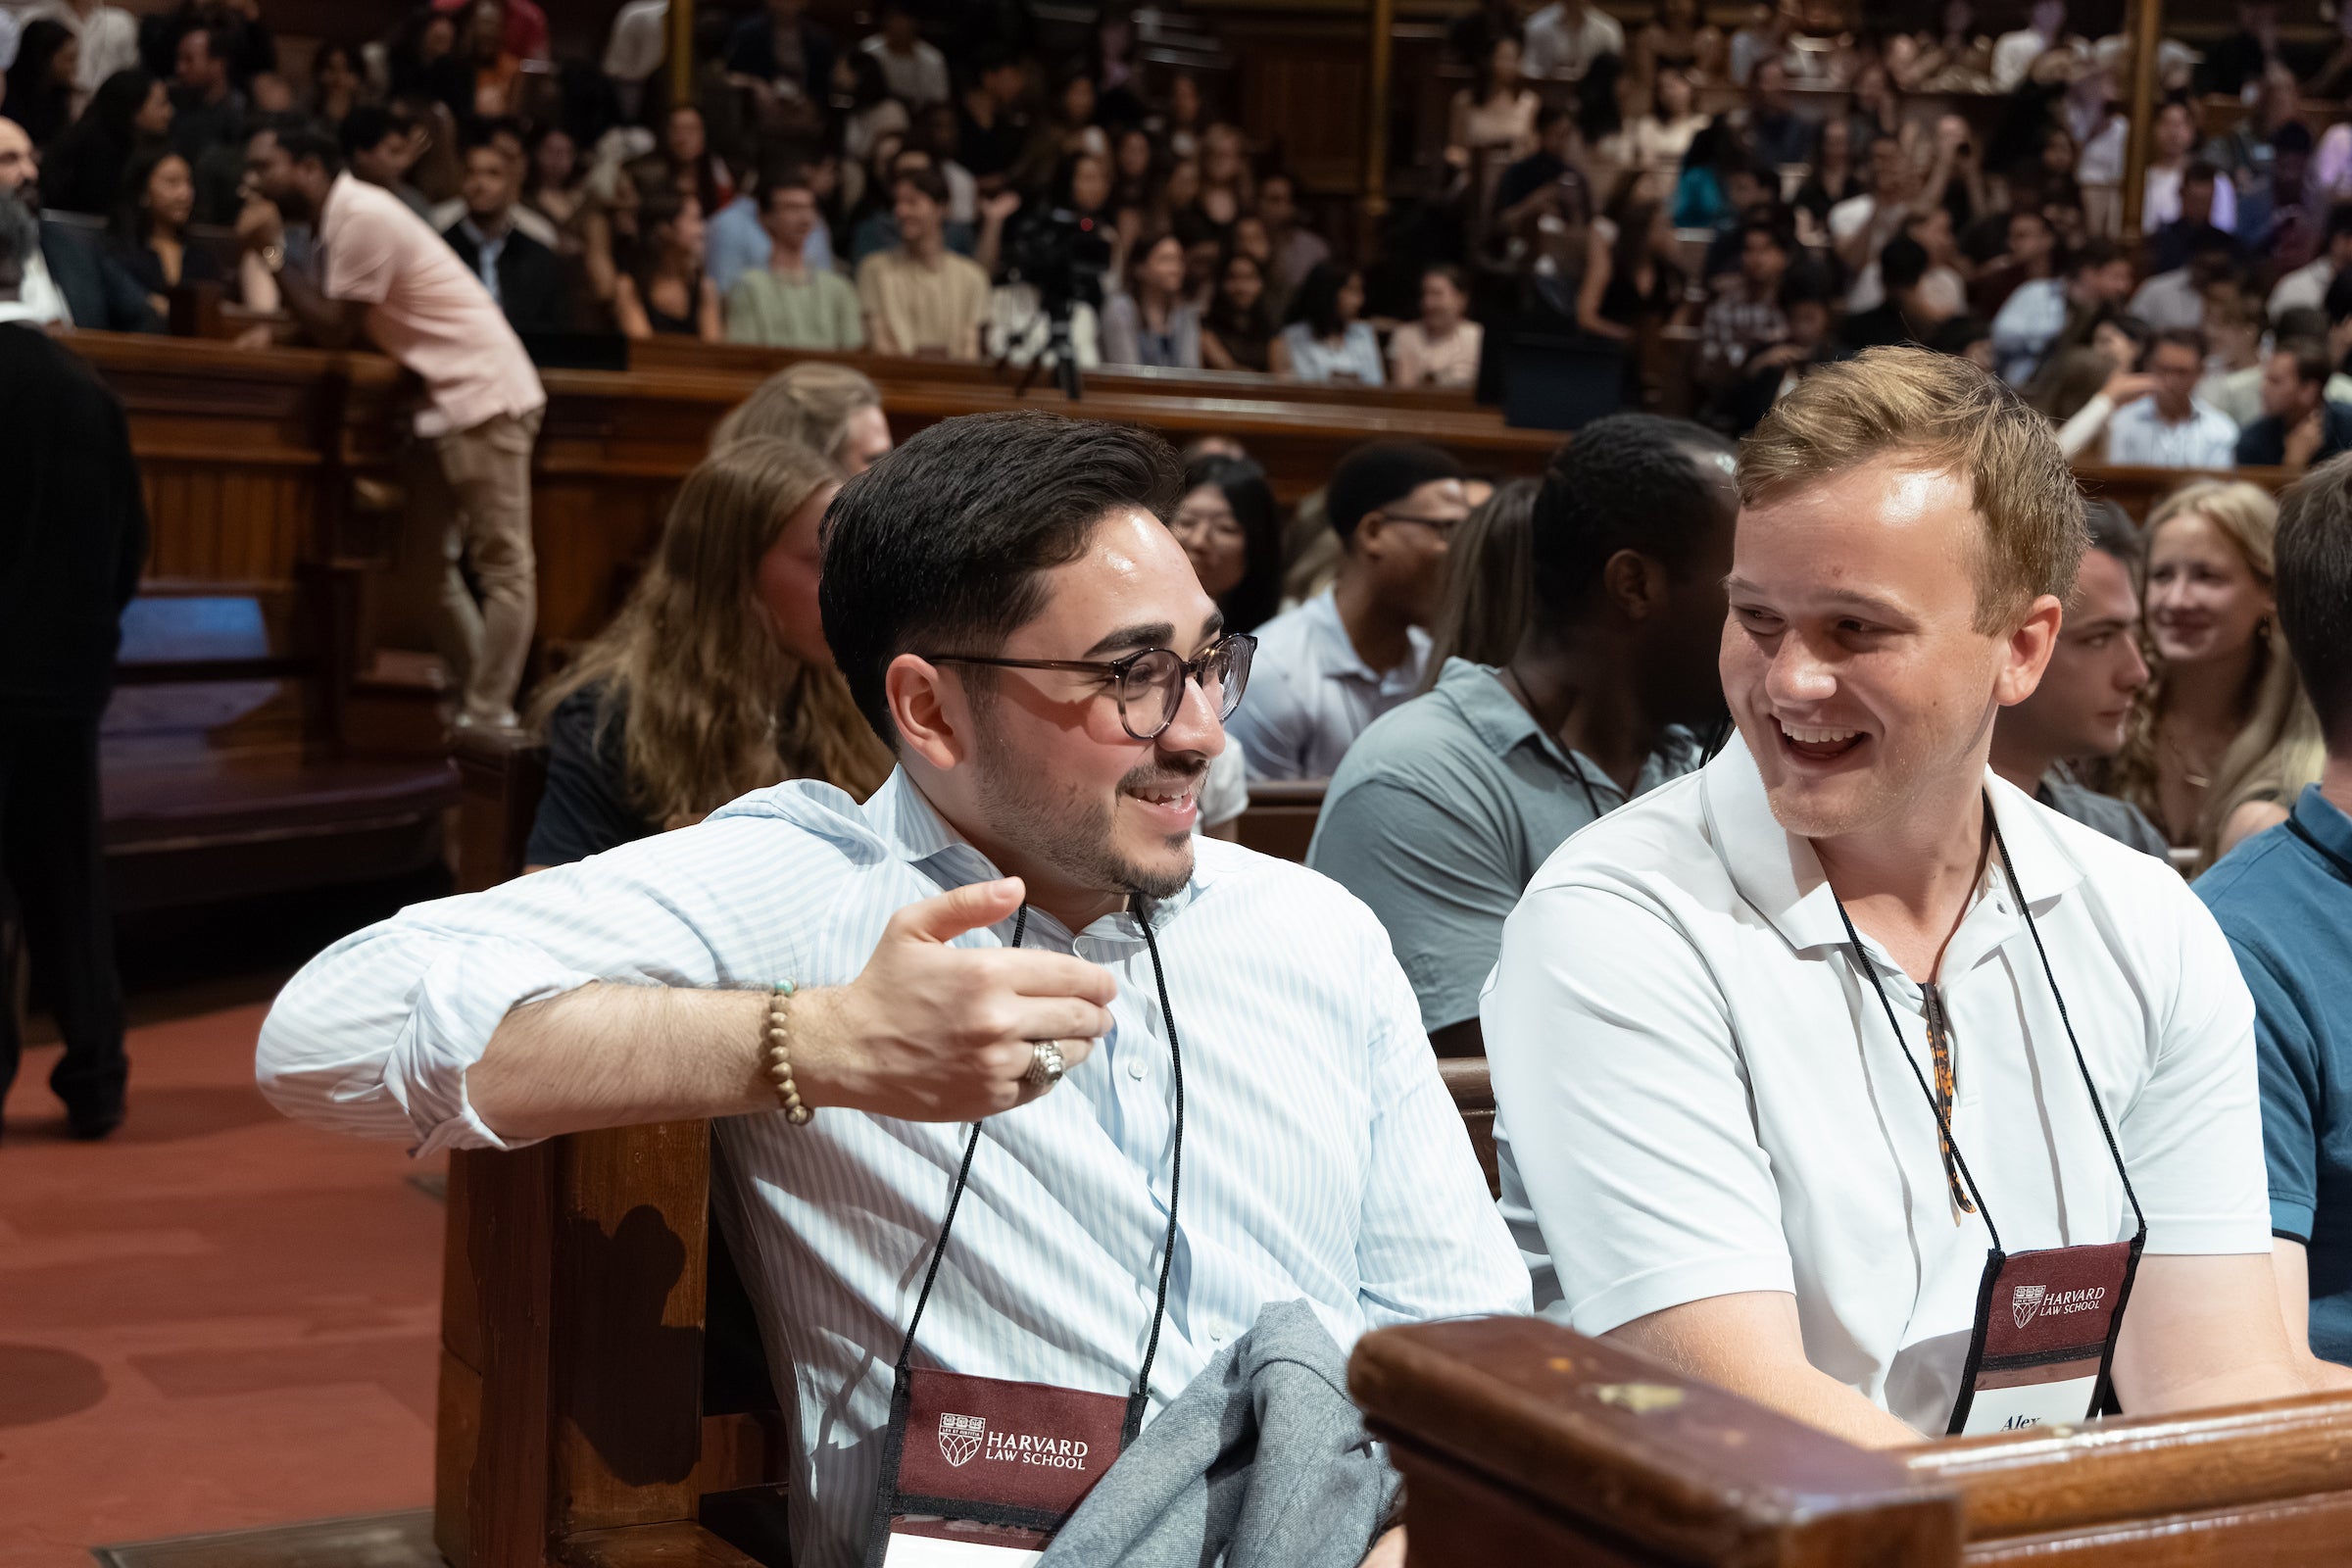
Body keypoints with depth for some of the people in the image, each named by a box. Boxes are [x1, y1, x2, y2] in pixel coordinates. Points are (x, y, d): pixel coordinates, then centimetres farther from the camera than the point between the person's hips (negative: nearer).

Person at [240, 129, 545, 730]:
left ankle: (486, 720, -10)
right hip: (449, 403, 11)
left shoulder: (362, 217, -14)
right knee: (423, 560, 12)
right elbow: (332, 322, 14)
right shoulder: (347, 217, 14)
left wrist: (271, 251, -8)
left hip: (483, 394, -11)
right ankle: (478, 700, 15)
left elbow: (335, 330, -13)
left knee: (502, 564, -9)